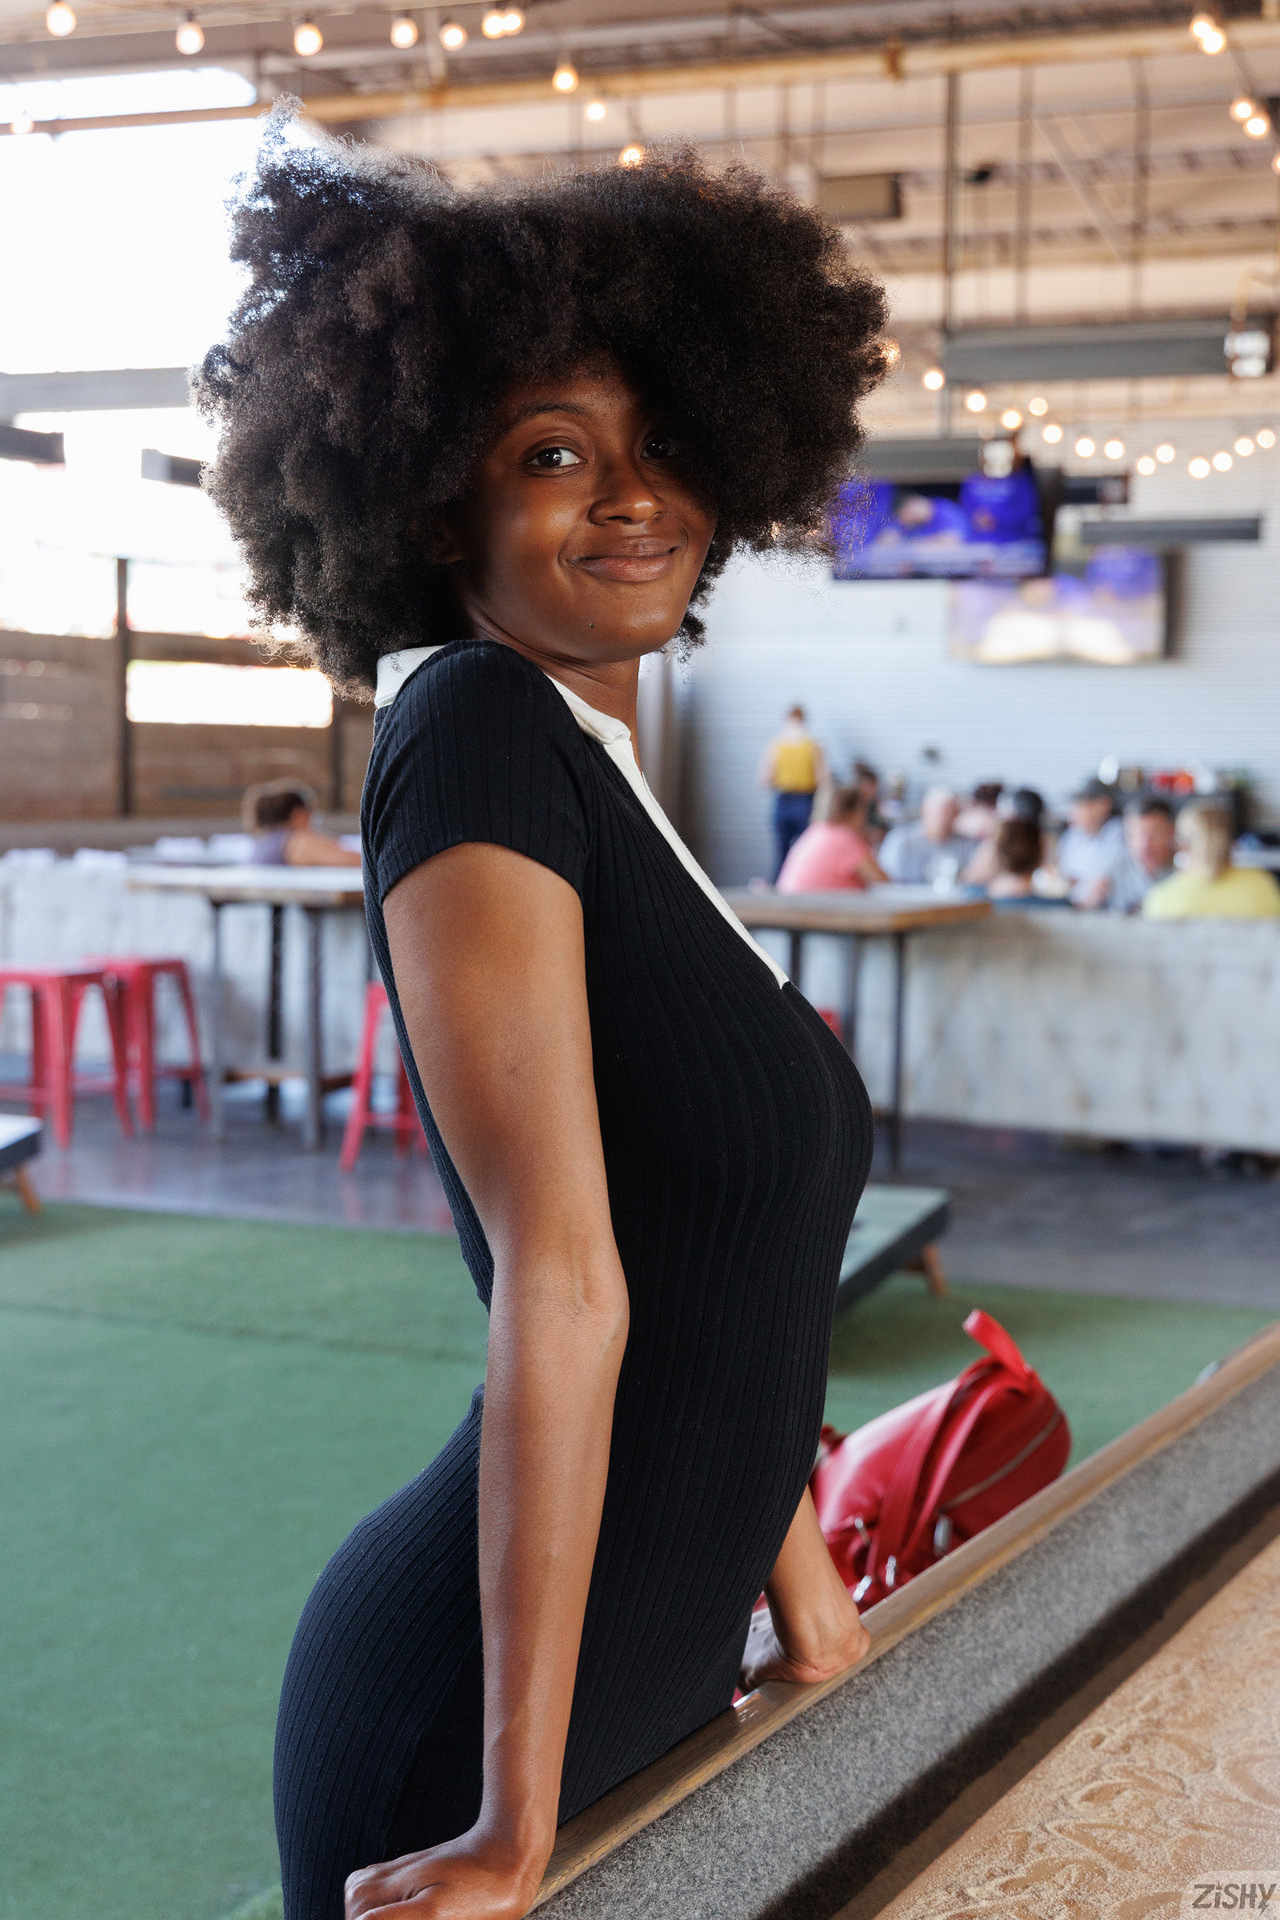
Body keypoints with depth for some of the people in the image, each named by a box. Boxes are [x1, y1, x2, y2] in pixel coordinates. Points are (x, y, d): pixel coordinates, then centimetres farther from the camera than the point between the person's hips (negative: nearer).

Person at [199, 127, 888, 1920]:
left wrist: (801, 1598, 18)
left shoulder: (605, 776, 9)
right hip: (482, 1717, -8)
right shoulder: (473, 729, -18)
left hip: (662, 1671, 8)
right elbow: (564, 1283, -23)